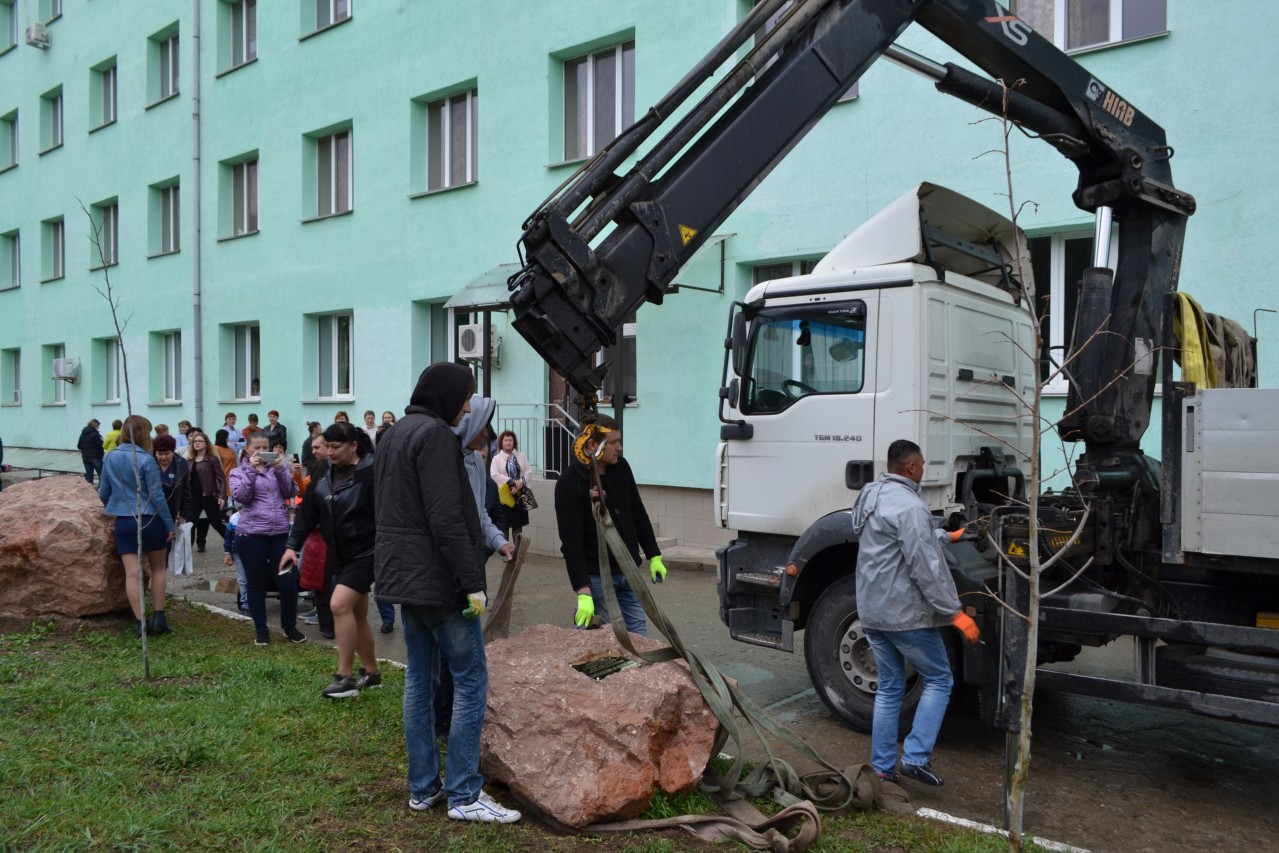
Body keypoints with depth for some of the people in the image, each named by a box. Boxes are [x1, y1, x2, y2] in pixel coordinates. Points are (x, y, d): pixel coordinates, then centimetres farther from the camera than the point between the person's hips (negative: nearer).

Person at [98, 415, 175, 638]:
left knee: (132, 573, 2)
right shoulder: (146, 460, -13)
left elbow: (103, 492, 10)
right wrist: (169, 524, -4)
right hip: (150, 520, -3)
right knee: (158, 568, 15)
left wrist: (111, 506, 33)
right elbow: (157, 496, -12)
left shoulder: (109, 458, 1)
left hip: (124, 522, 3)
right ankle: (158, 617, 15)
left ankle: (141, 623, 1)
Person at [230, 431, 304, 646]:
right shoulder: (239, 472, 8)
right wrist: (251, 469, -14)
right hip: (251, 535, -1)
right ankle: (261, 630, 19)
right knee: (256, 584, 7)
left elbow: (291, 492, 0)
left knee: (288, 583, -1)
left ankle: (289, 626, 18)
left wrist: (281, 469, -12)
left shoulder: (277, 467, 12)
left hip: (280, 533, 1)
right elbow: (240, 496, -10)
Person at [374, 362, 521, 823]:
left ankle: (423, 787, 20)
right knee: (470, 680, -3)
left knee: (418, 677, 13)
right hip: (436, 577, -10)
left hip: (402, 575, 10)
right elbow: (447, 520, -22)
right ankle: (464, 794, 2)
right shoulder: (435, 434, -15)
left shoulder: (393, 435, 15)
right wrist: (473, 583, -20)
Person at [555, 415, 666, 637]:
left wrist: (654, 556, 11)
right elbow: (571, 543, -20)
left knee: (639, 636, 9)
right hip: (596, 577, -6)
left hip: (627, 573, 6)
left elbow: (638, 514, 13)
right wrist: (583, 593, -25)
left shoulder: (621, 467, 2)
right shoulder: (569, 485, -17)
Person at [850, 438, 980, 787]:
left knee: (888, 688, 15)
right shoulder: (909, 505, -19)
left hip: (872, 611, 9)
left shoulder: (871, 495, 11)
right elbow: (926, 568, -23)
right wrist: (955, 613, -19)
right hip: (905, 614, -9)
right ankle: (916, 757, 1)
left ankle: (883, 768, 18)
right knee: (939, 680, 7)